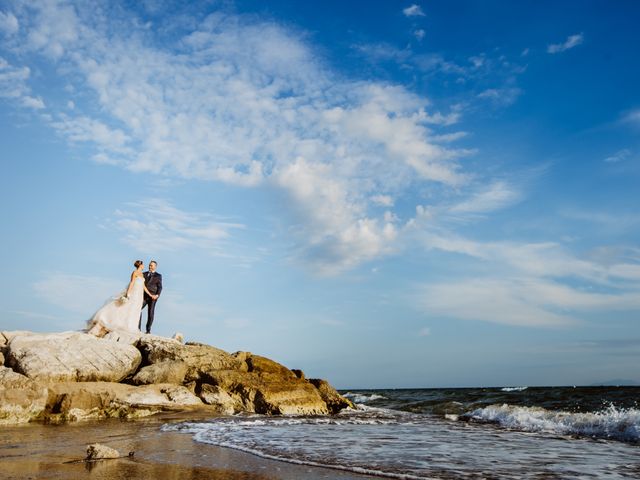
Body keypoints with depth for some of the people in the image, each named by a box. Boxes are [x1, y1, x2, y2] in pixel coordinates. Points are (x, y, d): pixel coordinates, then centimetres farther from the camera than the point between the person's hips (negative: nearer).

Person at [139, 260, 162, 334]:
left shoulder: (158, 276, 9)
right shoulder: (144, 274, 17)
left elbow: (159, 287, 0)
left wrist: (157, 295, -17)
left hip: (153, 297, -2)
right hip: (144, 296, 2)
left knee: (150, 313, -2)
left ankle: (148, 330, 4)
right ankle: (138, 328, -10)